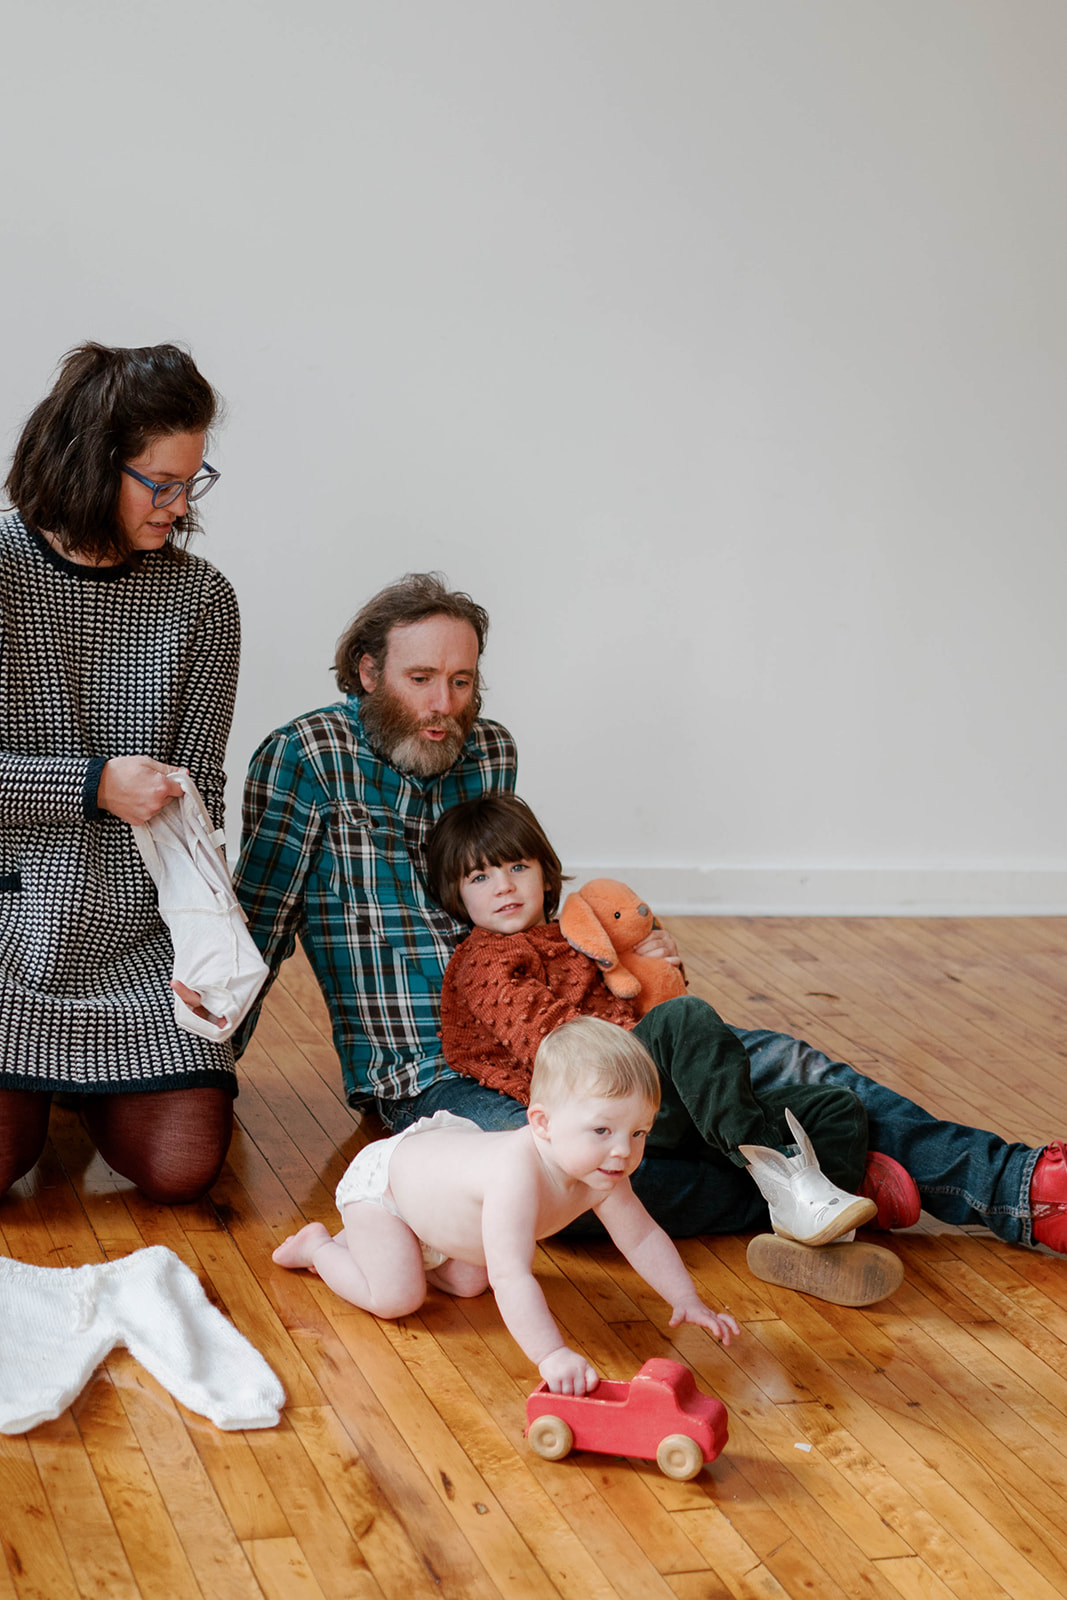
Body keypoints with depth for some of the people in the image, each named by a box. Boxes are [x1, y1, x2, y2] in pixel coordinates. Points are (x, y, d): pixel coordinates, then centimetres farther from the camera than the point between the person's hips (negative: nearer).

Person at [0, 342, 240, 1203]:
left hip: (135, 929, 3)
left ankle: (96, 1089, 26)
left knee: (182, 1166, -8)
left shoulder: (200, 597, 1)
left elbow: (197, 788, 1)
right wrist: (93, 786, -19)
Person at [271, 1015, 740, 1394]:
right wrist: (552, 1355, -58)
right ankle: (319, 1246, 13)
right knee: (396, 1299, -12)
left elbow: (643, 1238, -5)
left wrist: (688, 1301, -8)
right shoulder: (518, 1175, -48)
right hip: (383, 1176, -8)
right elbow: (511, 1277, -53)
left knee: (470, 1282, 18)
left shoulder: (603, 1176, -22)